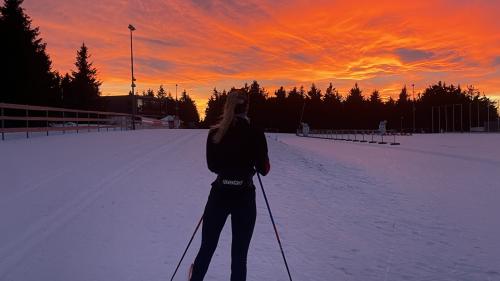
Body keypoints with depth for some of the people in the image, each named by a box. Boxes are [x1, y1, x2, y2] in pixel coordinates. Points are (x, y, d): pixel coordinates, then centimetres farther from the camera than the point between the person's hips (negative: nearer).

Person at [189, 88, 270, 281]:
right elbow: (263, 169, -4)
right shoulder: (256, 134, -10)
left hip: (219, 195, 2)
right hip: (244, 197, -2)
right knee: (239, 254, 10)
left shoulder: (214, 134, -4)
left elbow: (212, 166, 8)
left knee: (207, 247, 20)